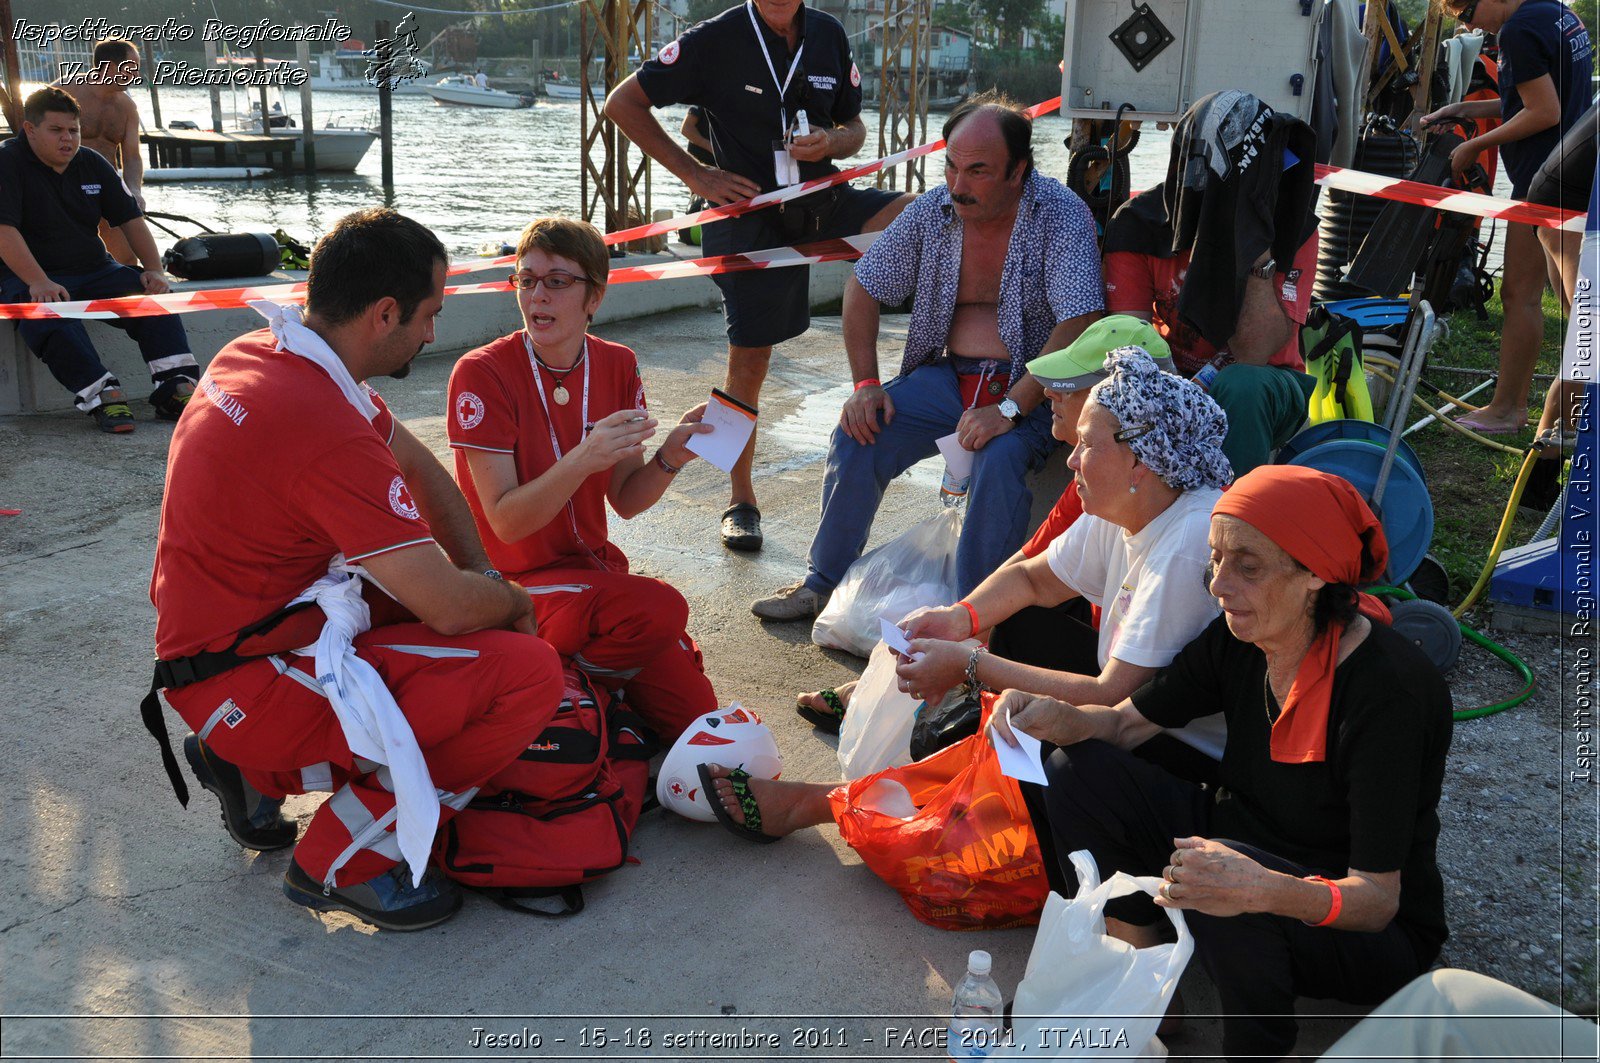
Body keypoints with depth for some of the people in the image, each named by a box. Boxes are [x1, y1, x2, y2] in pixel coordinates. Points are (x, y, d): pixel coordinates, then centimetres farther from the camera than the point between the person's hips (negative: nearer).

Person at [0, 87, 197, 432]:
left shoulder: (92, 164, 12)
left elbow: (130, 218, 12)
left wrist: (154, 270, -4)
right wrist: (38, 283, -30)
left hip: (96, 271, 5)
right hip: (34, 278, -5)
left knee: (155, 296, -19)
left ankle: (176, 389, -28)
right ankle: (101, 395, -44)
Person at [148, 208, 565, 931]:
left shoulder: (259, 352, 3)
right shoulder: (327, 428, -28)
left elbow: (419, 469, 12)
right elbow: (450, 607, -25)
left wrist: (484, 583, 7)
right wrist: (511, 601, -2)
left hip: (212, 633, 10)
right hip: (243, 686, -10)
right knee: (528, 672, -18)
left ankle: (256, 766, 18)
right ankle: (342, 862, -2)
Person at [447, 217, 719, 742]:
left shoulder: (618, 367, 1)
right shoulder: (482, 374, -15)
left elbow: (626, 500, 6)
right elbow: (506, 523, -18)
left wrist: (669, 458, -15)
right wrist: (582, 460, -33)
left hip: (594, 566, 6)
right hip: (515, 582, -6)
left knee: (694, 714, -6)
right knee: (660, 609, -32)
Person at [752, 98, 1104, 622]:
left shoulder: (1060, 215, -14)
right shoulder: (932, 210, -1)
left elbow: (1078, 323, -24)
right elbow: (863, 288, 9)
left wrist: (1009, 409, -30)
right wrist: (865, 383, -2)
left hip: (1027, 385, -4)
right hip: (947, 375, 4)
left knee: (1000, 457, -34)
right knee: (857, 435, -14)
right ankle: (821, 583, 5)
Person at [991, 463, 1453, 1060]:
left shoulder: (1390, 690, -28)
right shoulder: (1240, 641, -9)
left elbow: (1377, 900, -28)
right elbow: (1128, 722, 1)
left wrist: (1266, 891, -49)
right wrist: (1057, 718, -22)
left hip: (1375, 937, -6)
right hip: (1245, 851, 7)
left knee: (1214, 886, -38)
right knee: (1076, 771, -9)